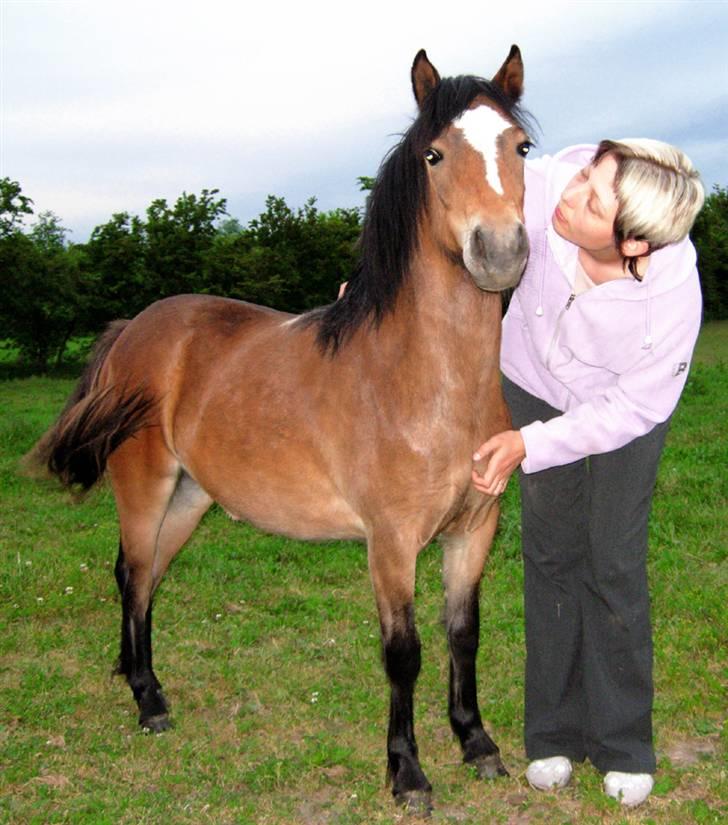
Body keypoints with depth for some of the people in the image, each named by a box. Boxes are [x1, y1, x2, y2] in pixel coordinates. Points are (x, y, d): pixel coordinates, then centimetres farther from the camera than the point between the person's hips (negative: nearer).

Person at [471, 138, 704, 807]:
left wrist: (530, 444, -30)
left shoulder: (672, 301, -38)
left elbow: (633, 408, -24)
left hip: (623, 411, -2)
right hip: (536, 387, 2)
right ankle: (555, 735, 17)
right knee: (551, 554, 4)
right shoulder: (545, 186, -35)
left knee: (616, 565, -3)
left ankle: (623, 747, 15)